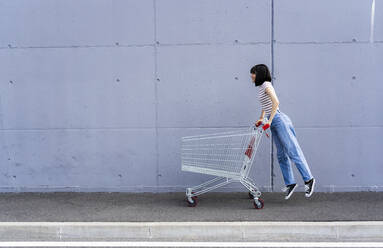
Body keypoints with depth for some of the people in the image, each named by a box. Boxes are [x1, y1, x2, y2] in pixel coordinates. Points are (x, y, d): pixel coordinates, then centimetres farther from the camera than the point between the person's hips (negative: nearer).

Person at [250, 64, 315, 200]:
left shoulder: (266, 85, -9)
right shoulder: (260, 87, 18)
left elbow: (276, 102, -20)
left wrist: (269, 121, -20)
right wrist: (261, 118, 24)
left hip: (279, 120, -9)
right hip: (274, 123, 9)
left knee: (293, 151, -8)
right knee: (281, 155, 6)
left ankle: (308, 179, -3)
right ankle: (290, 183, 9)